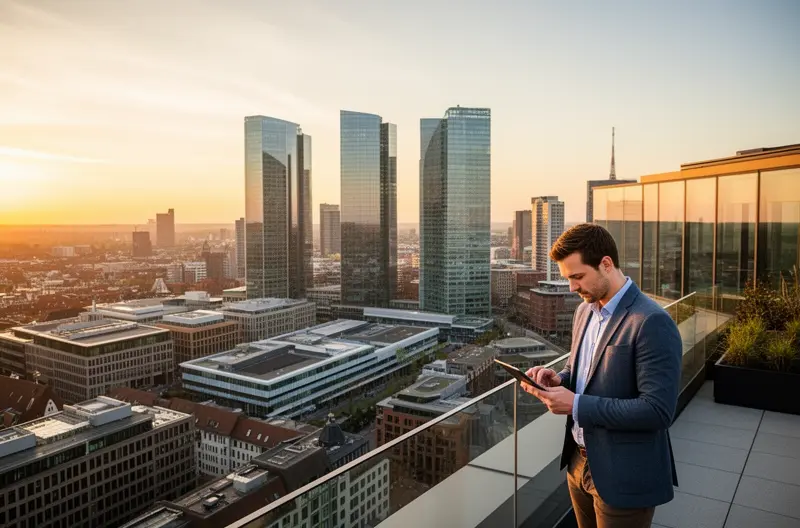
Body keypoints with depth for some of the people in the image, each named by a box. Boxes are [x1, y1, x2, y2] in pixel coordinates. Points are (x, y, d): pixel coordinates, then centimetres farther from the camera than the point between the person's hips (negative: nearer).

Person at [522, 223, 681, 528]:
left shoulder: (652, 322, -21)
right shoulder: (585, 310, 5)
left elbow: (658, 410, -25)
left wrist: (577, 405, -25)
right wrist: (559, 379, -5)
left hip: (623, 476, -7)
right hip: (580, 463, 7)